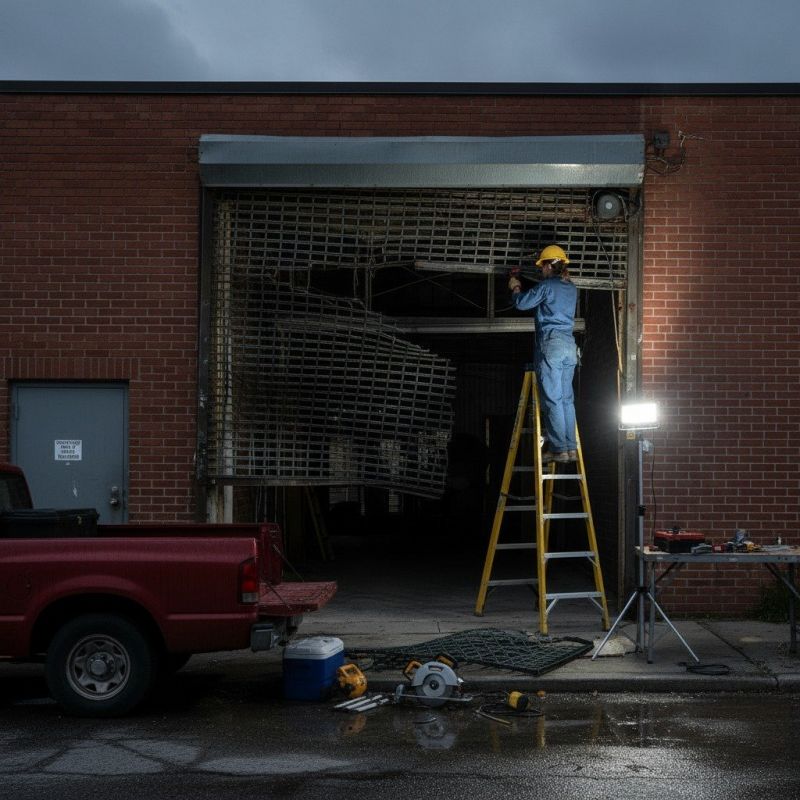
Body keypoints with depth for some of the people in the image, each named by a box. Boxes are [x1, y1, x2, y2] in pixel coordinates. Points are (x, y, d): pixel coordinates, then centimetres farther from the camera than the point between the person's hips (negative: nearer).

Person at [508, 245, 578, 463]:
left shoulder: (547, 286, -7)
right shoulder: (571, 289, 15)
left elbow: (522, 304, -3)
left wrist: (515, 289, 19)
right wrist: (522, 289, 32)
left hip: (550, 344, -7)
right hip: (569, 346, 7)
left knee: (552, 399, -6)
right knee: (567, 398, 9)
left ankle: (558, 449, -8)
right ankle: (571, 447, 8)